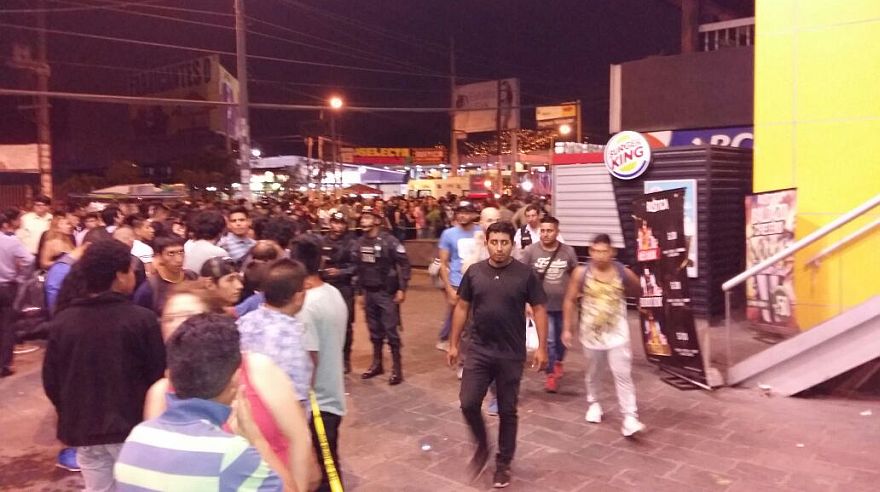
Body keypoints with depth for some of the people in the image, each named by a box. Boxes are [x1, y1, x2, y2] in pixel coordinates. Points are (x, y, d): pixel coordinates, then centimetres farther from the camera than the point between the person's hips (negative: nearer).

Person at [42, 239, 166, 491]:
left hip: (82, 428, 4)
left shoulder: (61, 321, -2)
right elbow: (158, 374, -11)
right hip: (133, 426, -4)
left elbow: (50, 380, 4)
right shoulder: (142, 319, -16)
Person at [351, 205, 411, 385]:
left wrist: (402, 289, -14)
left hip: (387, 292, -5)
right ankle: (377, 364, 27)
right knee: (375, 330, 14)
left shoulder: (389, 241, -12)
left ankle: (397, 368, 8)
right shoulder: (358, 243, 5)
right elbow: (358, 268, 12)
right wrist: (360, 291, 12)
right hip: (369, 292, 5)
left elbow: (404, 264, -12)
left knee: (391, 331, -1)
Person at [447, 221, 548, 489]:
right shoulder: (474, 272, 0)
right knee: (468, 403, -5)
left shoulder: (525, 274, -7)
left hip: (511, 355, -1)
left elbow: (539, 310, -2)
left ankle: (503, 463, 28)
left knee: (507, 411, 9)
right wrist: (453, 343, 7)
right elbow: (462, 307, 7)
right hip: (478, 350, 2)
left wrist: (542, 347, -7)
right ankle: (482, 446, 24)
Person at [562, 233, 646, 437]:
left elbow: (638, 292, 8)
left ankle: (630, 418, -3)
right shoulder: (581, 273, -11)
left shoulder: (624, 272, -10)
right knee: (592, 372, 18)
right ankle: (593, 404, 41)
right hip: (591, 332, 1)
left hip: (617, 333, -1)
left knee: (623, 375, -5)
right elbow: (570, 300, -2)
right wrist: (568, 328, -2)